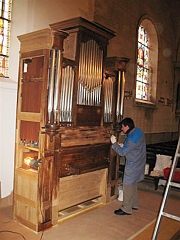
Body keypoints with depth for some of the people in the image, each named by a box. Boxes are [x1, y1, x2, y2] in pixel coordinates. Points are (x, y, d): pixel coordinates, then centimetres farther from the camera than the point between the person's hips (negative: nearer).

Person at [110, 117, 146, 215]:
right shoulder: (138, 131, 1)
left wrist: (114, 143, -12)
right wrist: (123, 145, 5)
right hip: (138, 163, 10)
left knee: (128, 186, 1)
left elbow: (122, 152, -23)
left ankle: (126, 209, 12)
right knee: (133, 185, 21)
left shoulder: (133, 138, -29)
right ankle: (134, 204, 35)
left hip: (133, 165, -10)